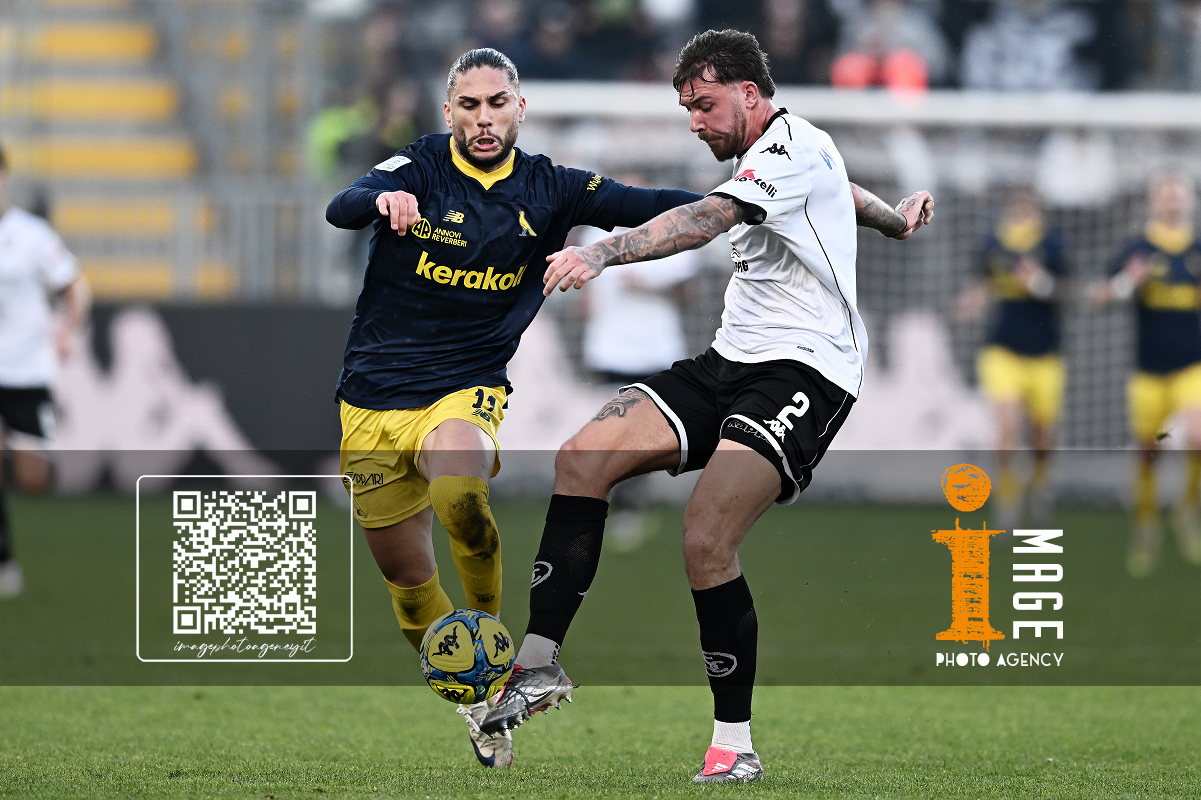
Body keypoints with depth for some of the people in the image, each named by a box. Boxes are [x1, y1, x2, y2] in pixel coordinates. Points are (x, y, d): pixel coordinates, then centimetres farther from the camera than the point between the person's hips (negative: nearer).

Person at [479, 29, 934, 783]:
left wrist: (603, 253, -43)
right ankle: (539, 663, -10)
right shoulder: (766, 154, 19)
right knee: (583, 459, -10)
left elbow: (706, 219, -30)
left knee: (706, 540, -24)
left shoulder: (793, 149, -12)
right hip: (732, 360, 9)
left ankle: (735, 748, -13)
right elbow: (845, 191, 41)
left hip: (804, 371, -9)